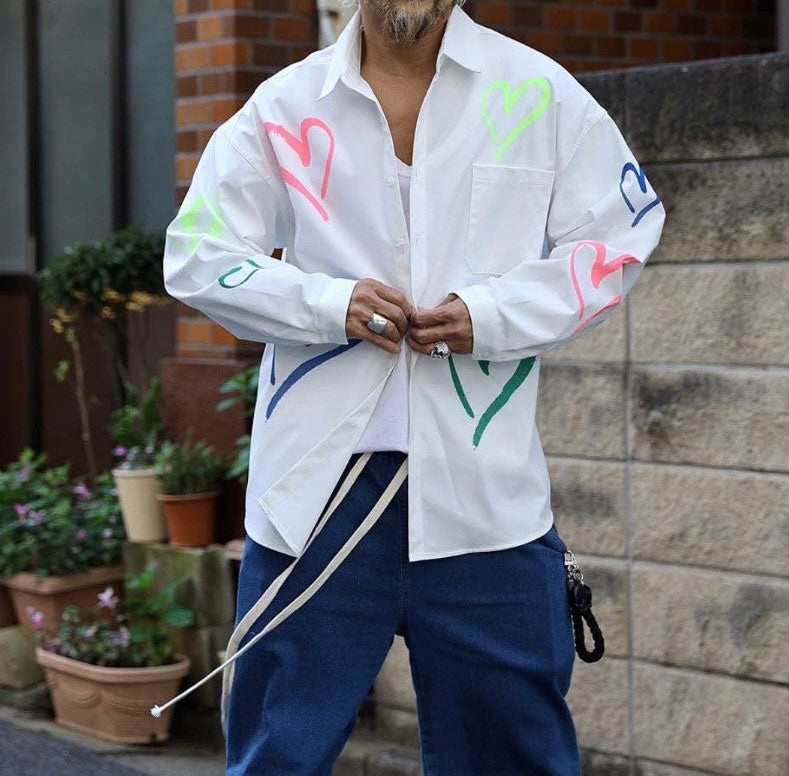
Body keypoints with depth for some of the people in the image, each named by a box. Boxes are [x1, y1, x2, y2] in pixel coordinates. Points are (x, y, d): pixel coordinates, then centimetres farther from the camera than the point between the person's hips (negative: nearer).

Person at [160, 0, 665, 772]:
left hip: (485, 484, 0)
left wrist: (493, 315, -10)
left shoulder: (538, 93, 3)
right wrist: (329, 303, -10)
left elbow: (614, 242, 6)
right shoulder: (284, 106, 5)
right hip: (320, 477, 0)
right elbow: (197, 257, 6)